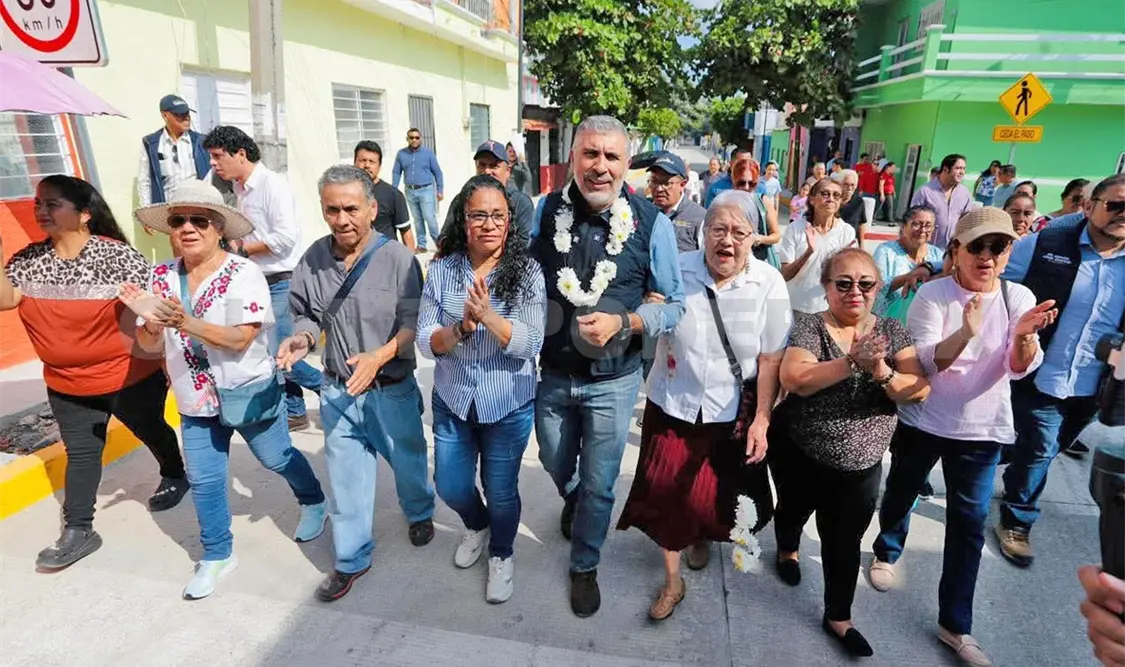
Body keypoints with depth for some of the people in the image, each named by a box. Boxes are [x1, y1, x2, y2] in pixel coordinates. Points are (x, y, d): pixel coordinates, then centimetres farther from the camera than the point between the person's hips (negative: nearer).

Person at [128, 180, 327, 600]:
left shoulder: (243, 273, -19)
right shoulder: (162, 277, -3)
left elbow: (241, 339, -26)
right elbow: (150, 345, -2)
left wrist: (187, 323, -39)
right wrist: (147, 318, -23)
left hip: (249, 392, -4)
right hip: (196, 400, 5)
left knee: (278, 459, 16)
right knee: (204, 480, 12)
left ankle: (313, 502, 45)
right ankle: (217, 555, 32)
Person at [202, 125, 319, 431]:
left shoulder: (273, 184, -14)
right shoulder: (240, 189, 13)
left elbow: (286, 236, -23)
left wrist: (242, 250, -12)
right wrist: (235, 241, 1)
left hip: (283, 282, -9)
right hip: (261, 282, 9)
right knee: (274, 352, 12)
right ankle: (294, 411, 24)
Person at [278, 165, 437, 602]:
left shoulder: (397, 258, -17)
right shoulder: (314, 259, -5)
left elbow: (413, 323, -15)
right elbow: (306, 315, 7)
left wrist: (380, 356, -29)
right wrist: (302, 338, -15)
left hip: (392, 390, -2)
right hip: (338, 390, 3)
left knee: (407, 462, 20)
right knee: (346, 478, 13)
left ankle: (420, 513, 52)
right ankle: (352, 559, 33)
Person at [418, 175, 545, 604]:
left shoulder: (527, 272, -13)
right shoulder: (442, 271, -7)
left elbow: (530, 345, -18)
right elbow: (426, 342, -8)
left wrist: (488, 316, -32)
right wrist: (461, 328, -26)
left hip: (508, 406, -2)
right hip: (452, 401, 3)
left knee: (501, 491, 14)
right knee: (451, 487, 18)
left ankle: (501, 555, 45)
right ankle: (477, 526, 53)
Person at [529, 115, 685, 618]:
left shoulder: (652, 224, -15)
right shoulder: (543, 212, -8)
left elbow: (674, 305, -8)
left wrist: (622, 322, -24)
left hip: (612, 382, -2)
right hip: (551, 374, 3)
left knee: (598, 485, 14)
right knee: (556, 466, 26)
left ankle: (584, 566, 42)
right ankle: (571, 500, 63)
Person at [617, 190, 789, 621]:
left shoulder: (769, 284, -10)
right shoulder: (676, 270, -11)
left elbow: (771, 360, -7)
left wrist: (761, 420, -8)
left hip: (731, 412, 0)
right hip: (673, 404, 0)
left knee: (716, 496, 16)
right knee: (667, 492, 4)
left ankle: (702, 535, 54)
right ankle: (672, 581, 28)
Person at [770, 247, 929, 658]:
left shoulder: (892, 332, -4)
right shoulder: (809, 327, -15)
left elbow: (920, 389, -13)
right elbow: (793, 380, -31)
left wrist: (882, 372, -31)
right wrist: (854, 362, -38)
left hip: (861, 465, 2)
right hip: (799, 454, -1)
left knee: (844, 542, 11)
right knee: (794, 510, 25)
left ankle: (838, 618, 31)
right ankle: (788, 550, 57)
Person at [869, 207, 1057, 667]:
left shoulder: (1019, 297, -5)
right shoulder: (933, 294, -12)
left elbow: (1020, 368, -13)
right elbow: (924, 361, -20)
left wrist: (1024, 336, -35)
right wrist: (965, 333, -38)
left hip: (980, 428, 2)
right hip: (923, 420, -1)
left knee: (969, 523, 6)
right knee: (901, 494, 17)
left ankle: (955, 625, 19)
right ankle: (887, 552, 47)